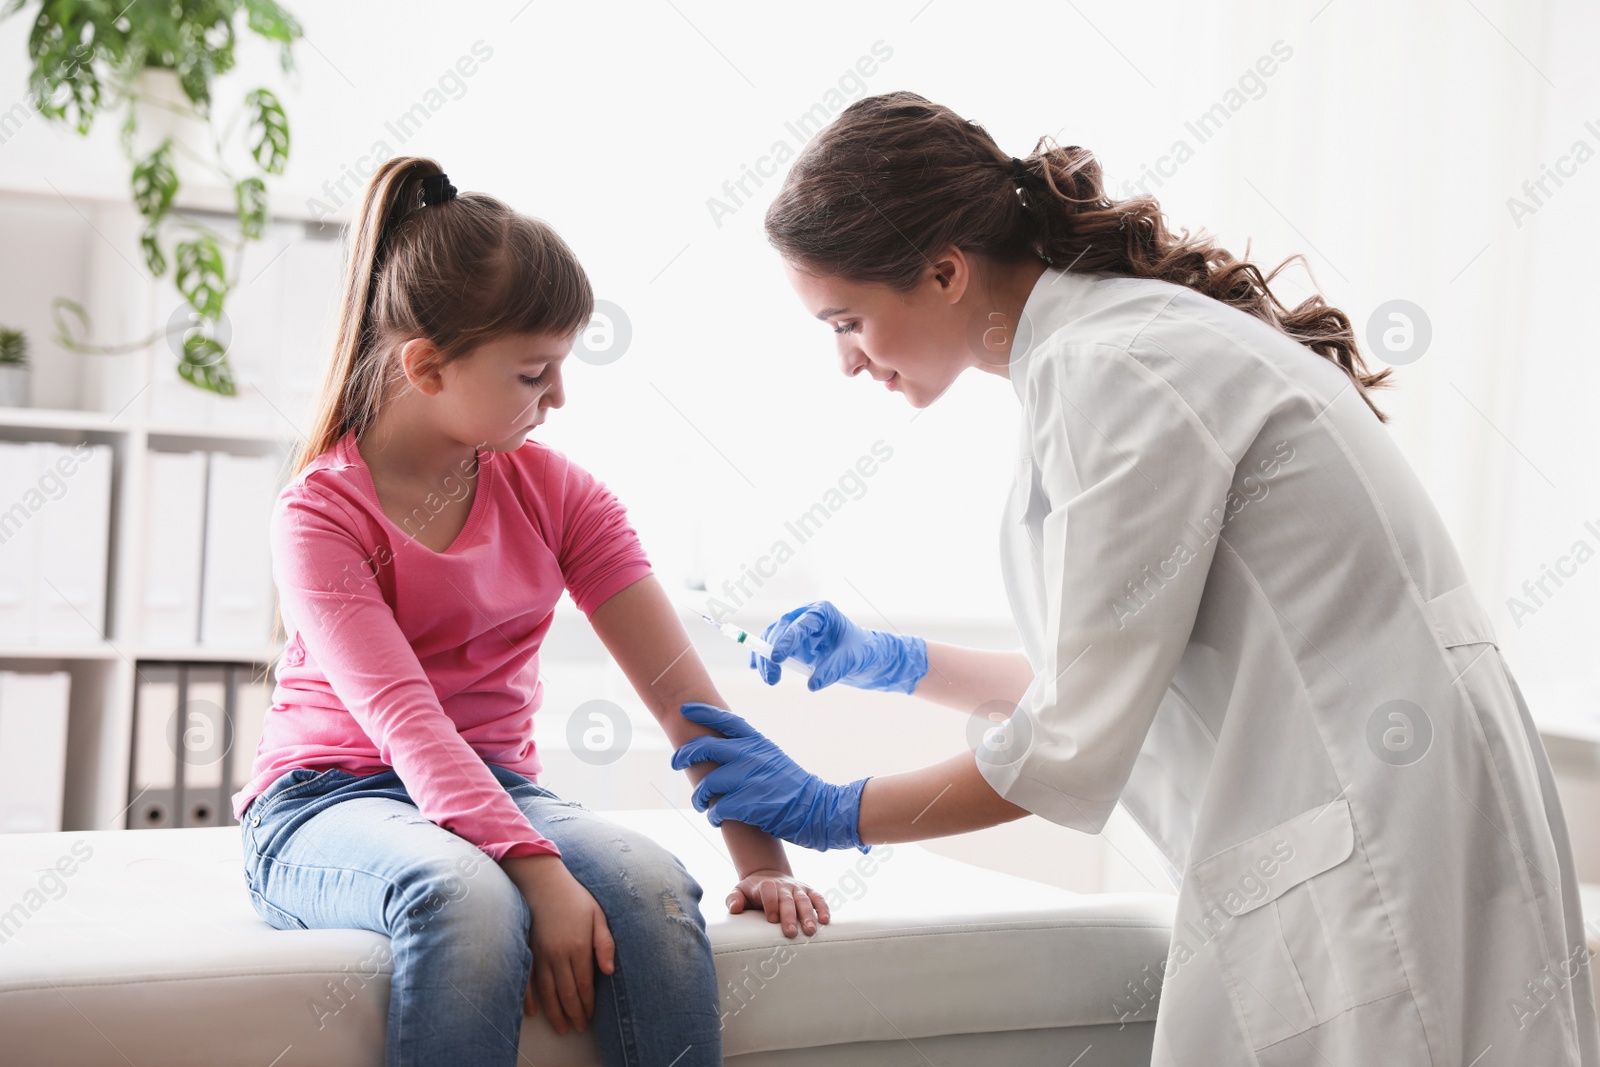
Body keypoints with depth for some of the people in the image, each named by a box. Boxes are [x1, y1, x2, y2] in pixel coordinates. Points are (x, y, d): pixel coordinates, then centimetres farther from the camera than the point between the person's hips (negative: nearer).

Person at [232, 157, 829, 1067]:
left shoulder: (556, 491, 3)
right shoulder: (321, 513, -11)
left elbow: (681, 687, -1)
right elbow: (405, 719, -24)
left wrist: (763, 860, -10)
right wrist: (540, 873, -36)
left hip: (495, 788, 4)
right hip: (330, 801, -4)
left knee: (654, 889, -30)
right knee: (469, 900, -40)